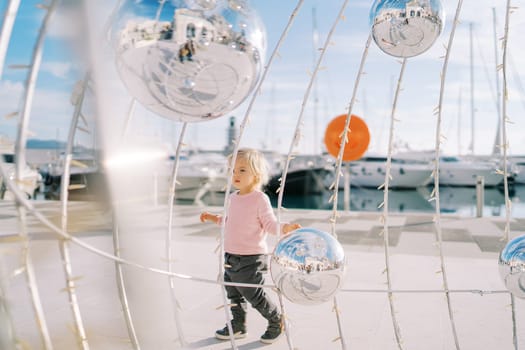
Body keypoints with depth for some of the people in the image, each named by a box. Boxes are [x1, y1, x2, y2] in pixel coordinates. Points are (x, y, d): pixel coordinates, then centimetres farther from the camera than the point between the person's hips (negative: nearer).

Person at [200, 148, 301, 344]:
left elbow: (271, 224, -16)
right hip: (230, 256, 8)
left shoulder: (260, 199, -15)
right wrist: (213, 218, 20)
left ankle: (276, 321, 23)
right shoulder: (233, 197, 8)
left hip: (251, 259, -8)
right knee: (233, 294, 17)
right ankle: (238, 326, 35)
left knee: (254, 295, 1)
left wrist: (286, 228, -33)